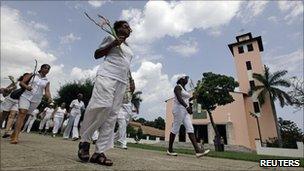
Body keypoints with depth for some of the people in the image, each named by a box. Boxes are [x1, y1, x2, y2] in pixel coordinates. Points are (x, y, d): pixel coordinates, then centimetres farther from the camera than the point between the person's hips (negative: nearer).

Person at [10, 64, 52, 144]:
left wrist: (49, 98, -18)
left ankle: (14, 134, 16)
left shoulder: (47, 81, 10)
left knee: (23, 116, 6)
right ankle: (15, 137, -18)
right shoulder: (32, 75, 7)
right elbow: (21, 82, 4)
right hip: (26, 96, -2)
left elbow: (47, 91, 2)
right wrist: (26, 86, -18)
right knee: (22, 113, -16)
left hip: (36, 100, 2)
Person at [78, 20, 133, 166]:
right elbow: (97, 54, 7)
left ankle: (99, 152, -2)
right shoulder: (111, 38, 13)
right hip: (107, 75, -6)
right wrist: (113, 44, -5)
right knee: (102, 106, -23)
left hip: (122, 82, 6)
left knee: (112, 115, -4)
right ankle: (85, 140, 0)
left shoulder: (129, 48, 30)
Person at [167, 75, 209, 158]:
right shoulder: (177, 87, -5)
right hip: (179, 109, -9)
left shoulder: (184, 89, 23)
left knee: (190, 129, -3)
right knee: (175, 129, -4)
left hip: (185, 111, 9)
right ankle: (169, 150, 8)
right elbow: (179, 98, -21)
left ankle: (198, 150, -9)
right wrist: (187, 107, -33)